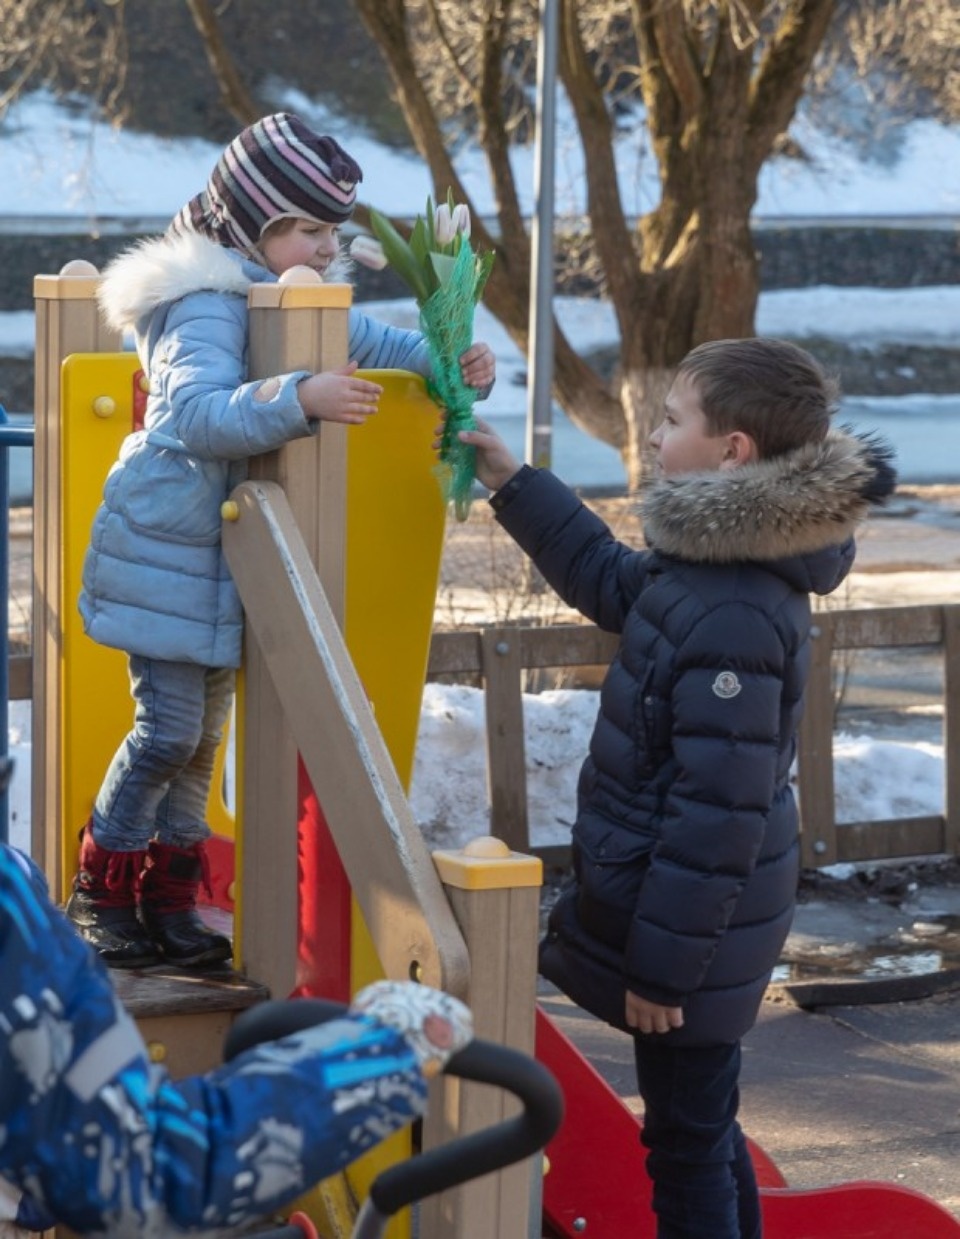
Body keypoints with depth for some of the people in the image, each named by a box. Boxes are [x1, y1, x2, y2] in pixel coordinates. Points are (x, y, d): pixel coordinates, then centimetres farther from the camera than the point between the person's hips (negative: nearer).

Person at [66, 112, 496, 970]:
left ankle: (169, 902, 24)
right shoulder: (206, 305, -22)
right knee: (169, 728, -7)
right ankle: (99, 895, 11)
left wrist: (460, 364, -8)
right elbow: (198, 411, -37)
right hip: (167, 549, -9)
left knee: (205, 730, 13)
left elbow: (374, 345, 13)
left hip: (235, 555, 9)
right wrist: (301, 399, -52)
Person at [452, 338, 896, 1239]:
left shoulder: (734, 619, -28)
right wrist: (512, 486, 24)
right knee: (704, 1131, 23)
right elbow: (613, 583, 25)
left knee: (688, 1146, 4)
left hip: (691, 923, -10)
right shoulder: (708, 564, 2)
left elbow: (717, 812, -27)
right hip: (687, 913, 10)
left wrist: (662, 962, -20)